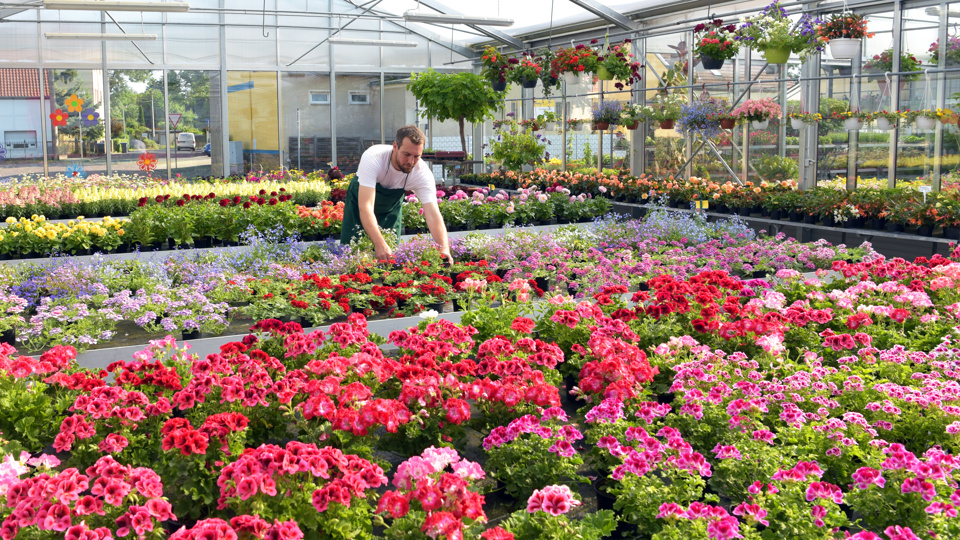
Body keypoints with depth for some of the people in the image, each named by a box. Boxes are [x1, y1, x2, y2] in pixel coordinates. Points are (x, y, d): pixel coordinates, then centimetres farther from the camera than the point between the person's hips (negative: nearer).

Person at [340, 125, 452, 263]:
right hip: (359, 199, -2)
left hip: (391, 207, 2)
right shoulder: (373, 158, -39)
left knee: (391, 253, -7)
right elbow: (365, 206, -46)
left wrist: (444, 250, -55)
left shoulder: (423, 173, -32)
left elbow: (433, 215, -38)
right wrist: (380, 244, -59)